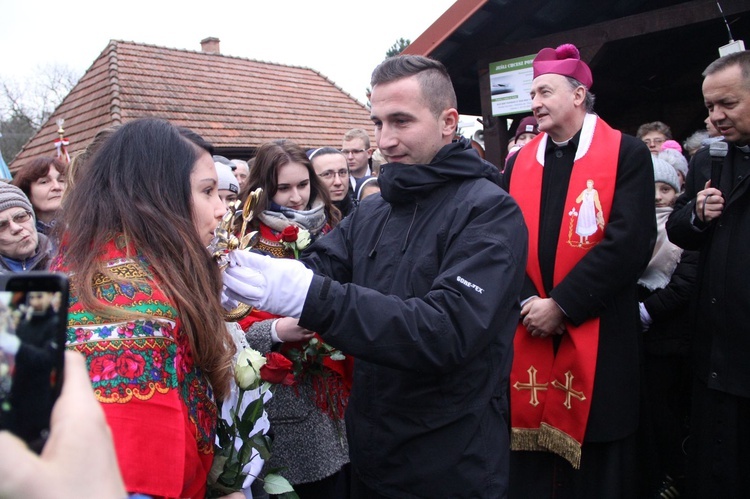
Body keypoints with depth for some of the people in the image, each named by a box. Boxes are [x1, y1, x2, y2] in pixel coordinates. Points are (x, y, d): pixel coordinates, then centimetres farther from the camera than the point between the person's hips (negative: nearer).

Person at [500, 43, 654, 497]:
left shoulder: (627, 154, -3)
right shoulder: (520, 163, 10)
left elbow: (630, 242, -14)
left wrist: (562, 305, -16)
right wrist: (527, 301, -10)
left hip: (597, 337, -3)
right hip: (529, 335, 4)